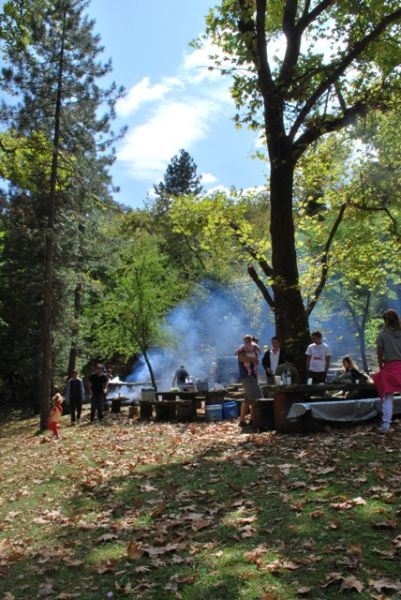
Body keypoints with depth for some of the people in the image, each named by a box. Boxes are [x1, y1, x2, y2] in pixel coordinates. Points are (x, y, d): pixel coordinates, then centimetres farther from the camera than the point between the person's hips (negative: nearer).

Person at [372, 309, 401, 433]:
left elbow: (380, 355, -4)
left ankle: (385, 425, -1)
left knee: (387, 398, 3)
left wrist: (381, 368, 9)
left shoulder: (383, 334, -4)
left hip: (389, 367, -1)